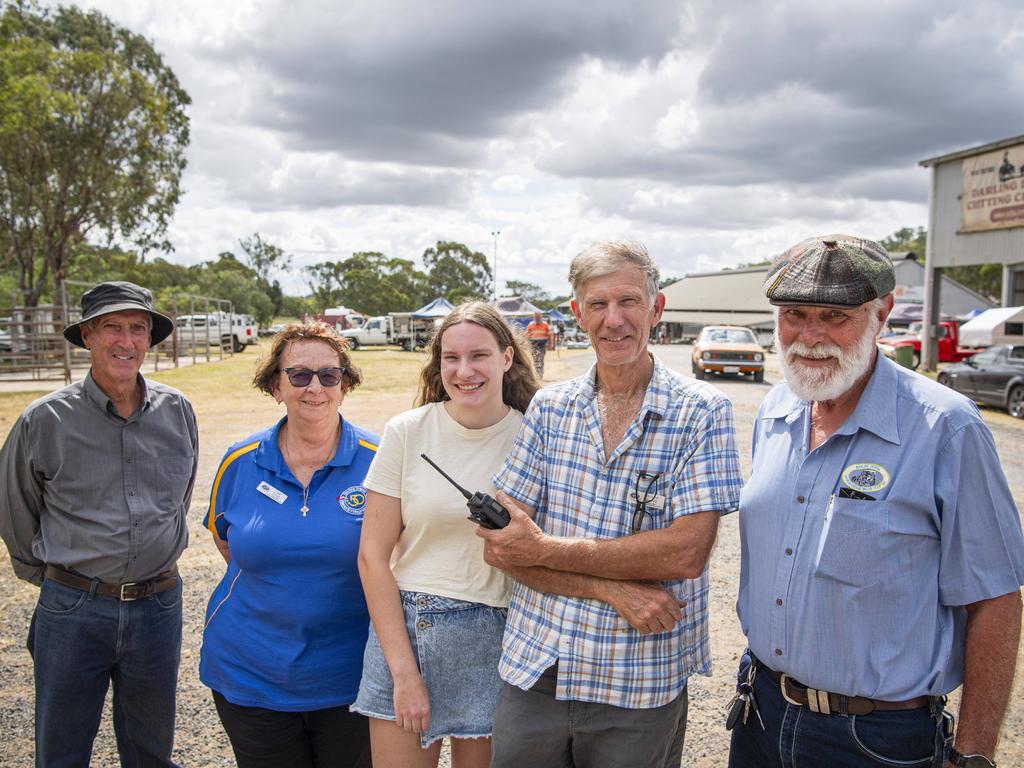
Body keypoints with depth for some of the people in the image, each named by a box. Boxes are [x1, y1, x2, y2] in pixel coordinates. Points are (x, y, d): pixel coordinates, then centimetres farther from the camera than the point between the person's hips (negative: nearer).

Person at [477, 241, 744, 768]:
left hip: (642, 687, -2)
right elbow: (498, 545, -3)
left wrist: (545, 548, -14)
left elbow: (687, 552, -17)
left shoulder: (701, 412, -7)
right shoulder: (549, 408, 2)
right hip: (533, 671, 3)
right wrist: (610, 588, -16)